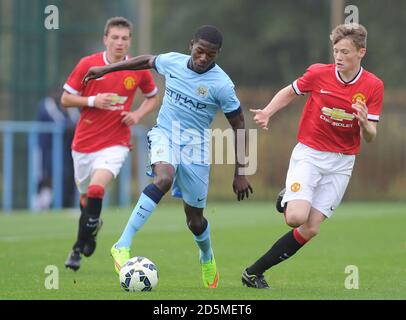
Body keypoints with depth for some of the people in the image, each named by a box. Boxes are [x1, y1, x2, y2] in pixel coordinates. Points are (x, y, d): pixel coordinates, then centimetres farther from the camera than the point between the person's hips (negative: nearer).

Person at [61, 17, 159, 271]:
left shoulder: (139, 70, -2)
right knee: (86, 195, 14)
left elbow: (152, 97, 15)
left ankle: (79, 248, -14)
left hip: (115, 143, -2)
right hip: (84, 142, 2)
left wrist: (138, 114, -4)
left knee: (96, 190, -23)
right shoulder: (87, 65, -5)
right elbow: (66, 99, -1)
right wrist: (93, 101, -17)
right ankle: (93, 225, 50)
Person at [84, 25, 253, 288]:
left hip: (195, 145, -1)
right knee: (164, 178, -34)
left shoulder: (221, 84, -16)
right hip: (165, 134, 1)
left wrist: (240, 173, -5)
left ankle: (207, 257, 45)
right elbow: (147, 61, 17)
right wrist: (107, 69, 22)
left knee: (195, 219, 8)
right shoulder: (173, 61, -6)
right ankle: (123, 245, -36)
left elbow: (238, 125, -6)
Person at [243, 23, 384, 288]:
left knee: (310, 229, -5)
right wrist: (267, 112, -6)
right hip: (308, 154, -2)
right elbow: (290, 92, 11)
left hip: (341, 162, 2)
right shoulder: (319, 73, -9)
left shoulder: (373, 86, -6)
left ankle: (255, 272, 7)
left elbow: (370, 137, -4)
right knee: (297, 217, -23)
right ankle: (287, 200, 14)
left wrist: (365, 124, -27)